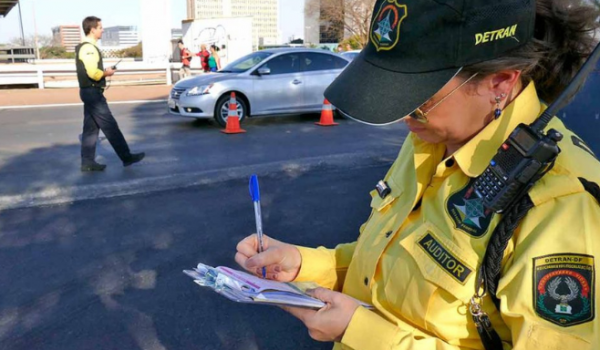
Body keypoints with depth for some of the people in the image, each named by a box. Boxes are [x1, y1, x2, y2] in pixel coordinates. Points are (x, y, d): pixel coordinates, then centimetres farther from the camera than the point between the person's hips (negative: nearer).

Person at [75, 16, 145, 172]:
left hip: (88, 91, 10)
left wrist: (103, 72, 5)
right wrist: (106, 73, -9)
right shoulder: (89, 48, -16)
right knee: (110, 126, -5)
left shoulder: (83, 47, 17)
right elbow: (93, 73, -25)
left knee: (91, 128, 11)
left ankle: (87, 162, 14)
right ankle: (127, 157, 1)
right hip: (93, 92, -10)